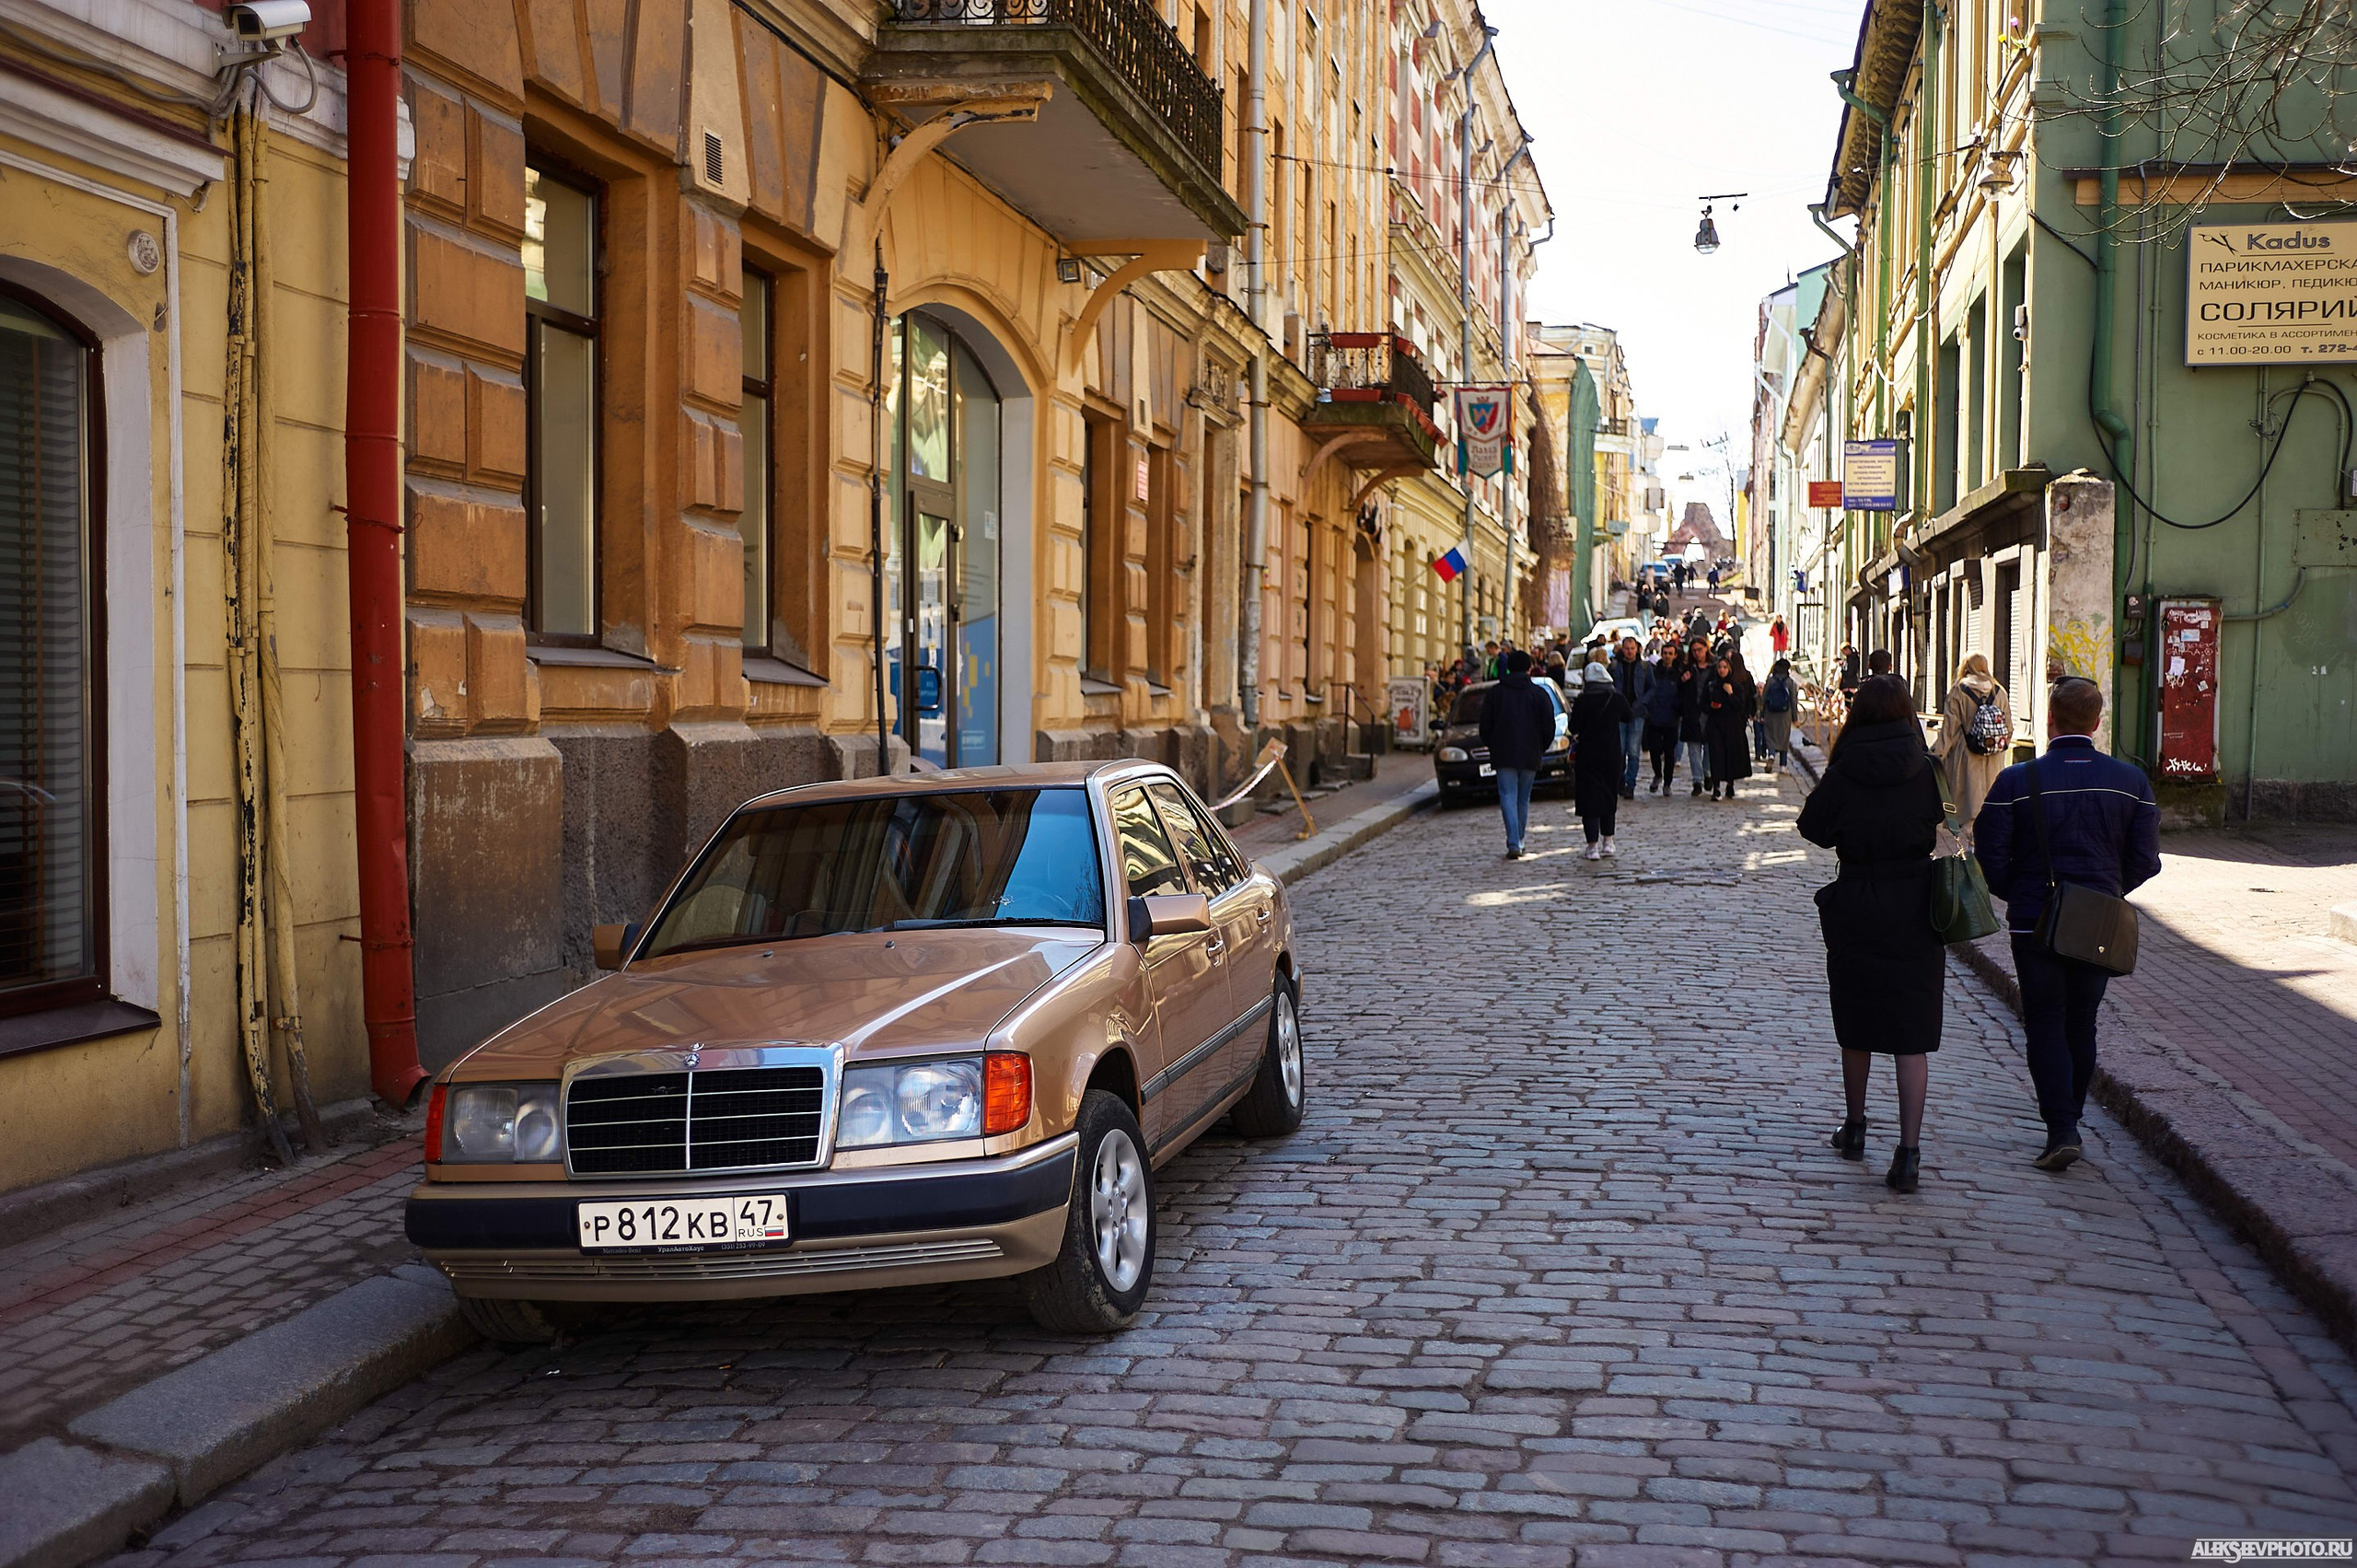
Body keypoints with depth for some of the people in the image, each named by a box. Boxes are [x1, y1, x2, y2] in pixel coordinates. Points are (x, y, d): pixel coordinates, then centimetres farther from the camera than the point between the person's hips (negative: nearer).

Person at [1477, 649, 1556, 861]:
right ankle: (1517, 842, 18)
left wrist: (1491, 746, 17)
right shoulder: (1538, 694, 1)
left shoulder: (1496, 692, 1)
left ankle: (1513, 844, -18)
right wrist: (1541, 748, 15)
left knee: (1508, 797, -5)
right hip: (1530, 755, 1)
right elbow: (1549, 726, 1)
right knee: (1523, 799, 12)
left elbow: (1485, 725, 4)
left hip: (1503, 755, -1)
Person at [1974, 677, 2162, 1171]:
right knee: (2081, 1024, 16)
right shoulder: (2131, 781, -3)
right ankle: (2069, 1121, 26)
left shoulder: (2016, 781, -11)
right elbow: (2145, 860, -1)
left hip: (2034, 922, -3)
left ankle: (2061, 1132, -6)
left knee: (2045, 1024, 4)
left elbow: (1990, 854, -9)